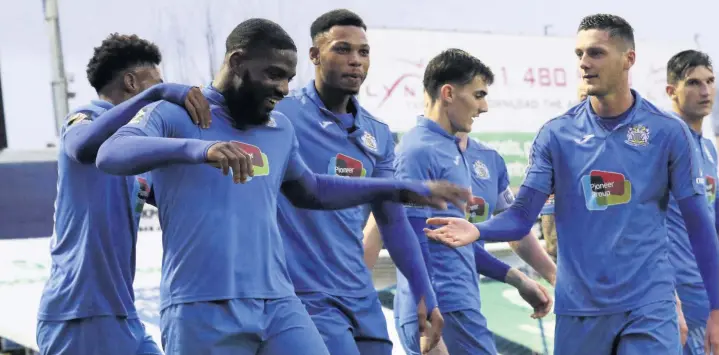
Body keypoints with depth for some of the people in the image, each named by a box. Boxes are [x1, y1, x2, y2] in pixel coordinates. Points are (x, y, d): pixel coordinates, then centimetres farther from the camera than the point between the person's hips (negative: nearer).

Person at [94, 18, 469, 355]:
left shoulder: (280, 128, 17)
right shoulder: (174, 114, -2)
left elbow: (310, 190, 35)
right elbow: (110, 154, -21)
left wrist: (404, 190, 31)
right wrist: (198, 149, -38)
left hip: (279, 304, 5)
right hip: (200, 310, -5)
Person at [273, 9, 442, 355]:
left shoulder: (378, 135, 11)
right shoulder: (278, 113, -8)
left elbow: (393, 220, 17)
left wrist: (426, 296, 15)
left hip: (362, 298, 7)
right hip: (306, 297, -7)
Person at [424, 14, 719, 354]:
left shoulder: (668, 132, -1)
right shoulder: (556, 134, 2)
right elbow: (523, 214, 0)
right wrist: (478, 230, -22)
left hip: (648, 307, -2)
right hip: (578, 308, 2)